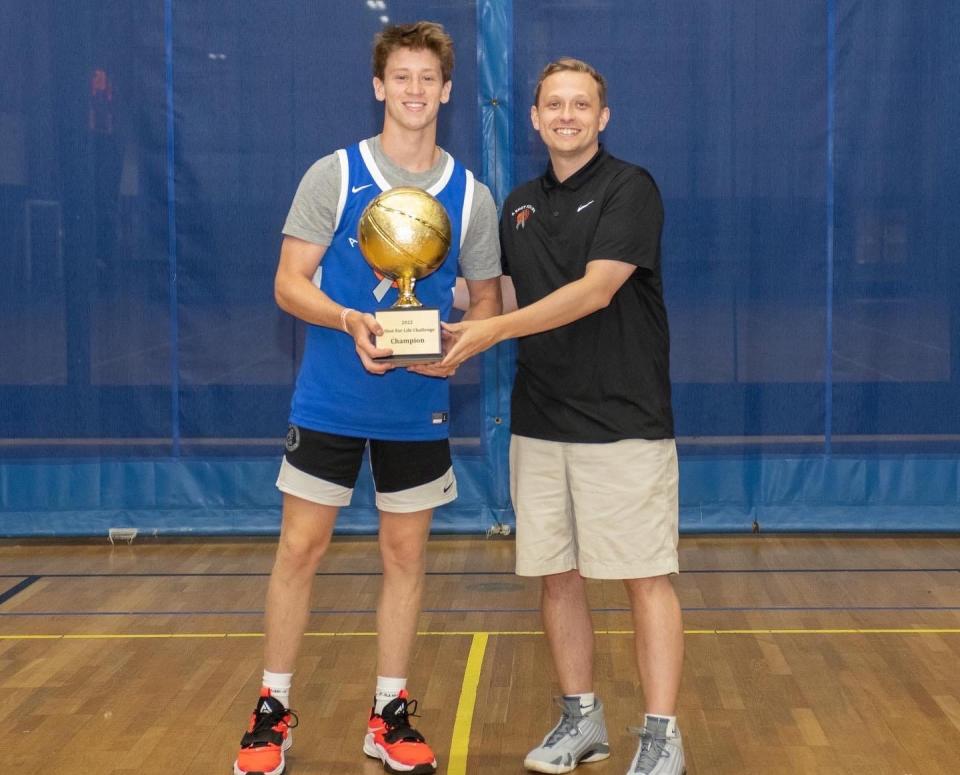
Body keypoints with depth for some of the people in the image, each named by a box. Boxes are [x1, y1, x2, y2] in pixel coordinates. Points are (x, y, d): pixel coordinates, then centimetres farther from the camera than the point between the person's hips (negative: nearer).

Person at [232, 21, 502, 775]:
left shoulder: (471, 195, 2)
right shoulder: (333, 175, -4)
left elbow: (488, 303, 8)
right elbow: (290, 282, -5)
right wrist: (352, 322, -24)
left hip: (419, 409, 2)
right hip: (330, 400, -2)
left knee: (406, 555, 8)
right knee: (301, 549, 2)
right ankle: (273, 713, 15)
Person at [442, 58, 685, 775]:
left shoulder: (629, 189, -7)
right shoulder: (520, 206, 14)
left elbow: (595, 290, -17)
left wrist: (493, 331, -23)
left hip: (623, 423, -6)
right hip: (539, 424, 6)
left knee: (645, 578, -4)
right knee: (556, 575, 9)